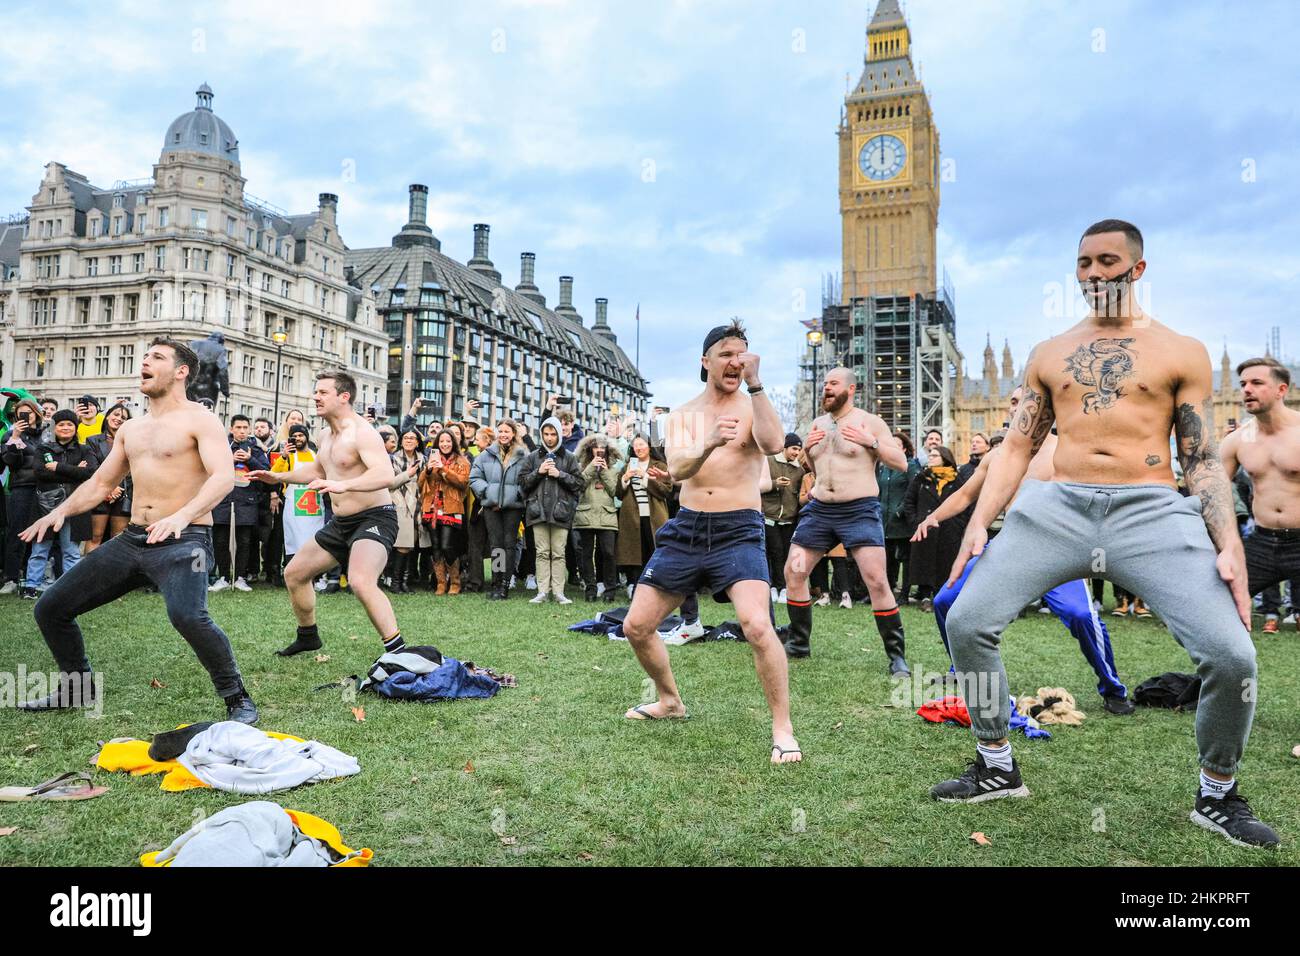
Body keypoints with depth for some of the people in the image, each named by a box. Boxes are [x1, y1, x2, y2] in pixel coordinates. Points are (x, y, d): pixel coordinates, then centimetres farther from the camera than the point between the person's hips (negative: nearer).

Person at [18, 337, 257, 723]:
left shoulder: (199, 419, -6)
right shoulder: (130, 429, 17)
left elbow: (223, 477, -21)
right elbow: (99, 483, 23)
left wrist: (183, 515, -37)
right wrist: (62, 510, 3)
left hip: (183, 539, -8)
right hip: (132, 539, 8)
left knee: (187, 616, -35)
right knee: (51, 608, 9)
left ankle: (237, 698, -17)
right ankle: (77, 688, 31)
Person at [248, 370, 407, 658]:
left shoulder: (362, 432, -19)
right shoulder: (326, 435, 11)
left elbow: (386, 475, -35)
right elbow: (318, 470, 32)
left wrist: (343, 485, -47)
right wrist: (279, 477, 29)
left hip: (374, 518, -10)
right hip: (341, 523, 10)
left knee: (360, 581, -35)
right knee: (294, 573, 18)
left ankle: (397, 652, -30)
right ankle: (308, 636, 40)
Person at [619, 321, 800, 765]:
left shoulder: (752, 407, 1)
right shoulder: (683, 414, 9)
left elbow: (773, 444, -23)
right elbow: (676, 468, -10)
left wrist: (754, 384, -25)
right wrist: (710, 443, -29)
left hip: (738, 531, -4)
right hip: (686, 529, 4)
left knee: (757, 626, -24)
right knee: (635, 627, 7)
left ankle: (783, 729, -6)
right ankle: (670, 701, 33)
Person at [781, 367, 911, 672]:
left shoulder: (869, 421, -2)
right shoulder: (818, 423, 14)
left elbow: (901, 463, -4)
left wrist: (871, 442, -15)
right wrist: (807, 449, 4)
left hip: (859, 510, -6)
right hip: (819, 509, 6)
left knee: (877, 581, -14)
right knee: (793, 572, 5)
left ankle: (897, 655, -2)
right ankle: (798, 643, 21)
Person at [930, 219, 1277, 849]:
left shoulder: (1181, 352, 10)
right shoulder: (1049, 354, 16)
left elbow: (1203, 461, 6)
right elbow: (1016, 448, 13)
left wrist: (1229, 544, -7)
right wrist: (979, 522, 0)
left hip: (1152, 511, -2)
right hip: (1056, 507, 2)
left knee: (1231, 655, -17)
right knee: (966, 621, -10)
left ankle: (1218, 794, 13)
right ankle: (996, 768, 12)